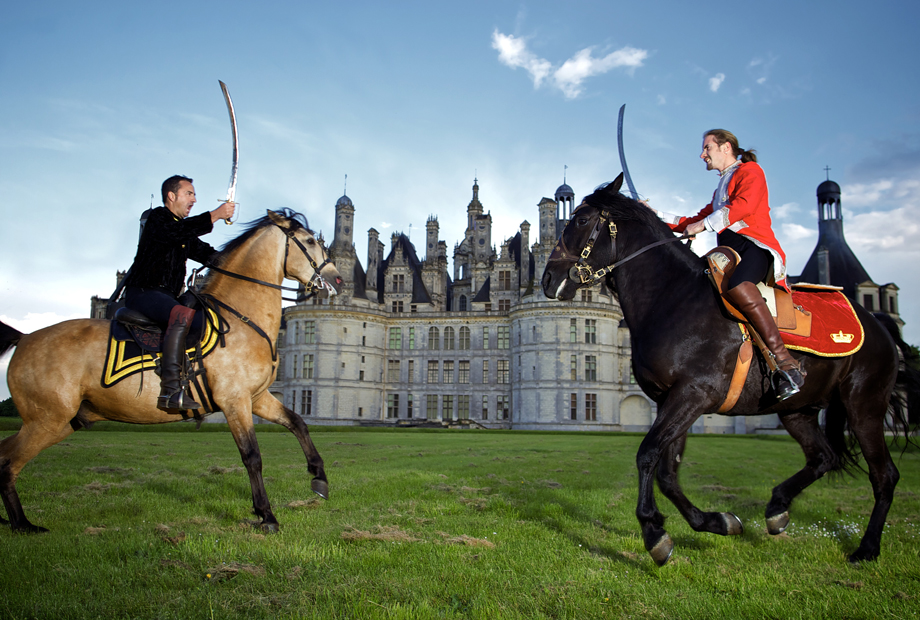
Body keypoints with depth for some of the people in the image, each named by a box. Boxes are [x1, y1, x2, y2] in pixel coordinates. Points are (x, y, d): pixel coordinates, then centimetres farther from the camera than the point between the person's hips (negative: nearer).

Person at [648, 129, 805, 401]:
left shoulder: (750, 171, 8)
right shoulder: (720, 190, 35)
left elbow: (743, 205, -12)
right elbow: (692, 223, 33)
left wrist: (704, 224, -11)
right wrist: (656, 215, 25)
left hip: (755, 246, -9)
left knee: (737, 287, -39)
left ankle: (786, 363, -36)